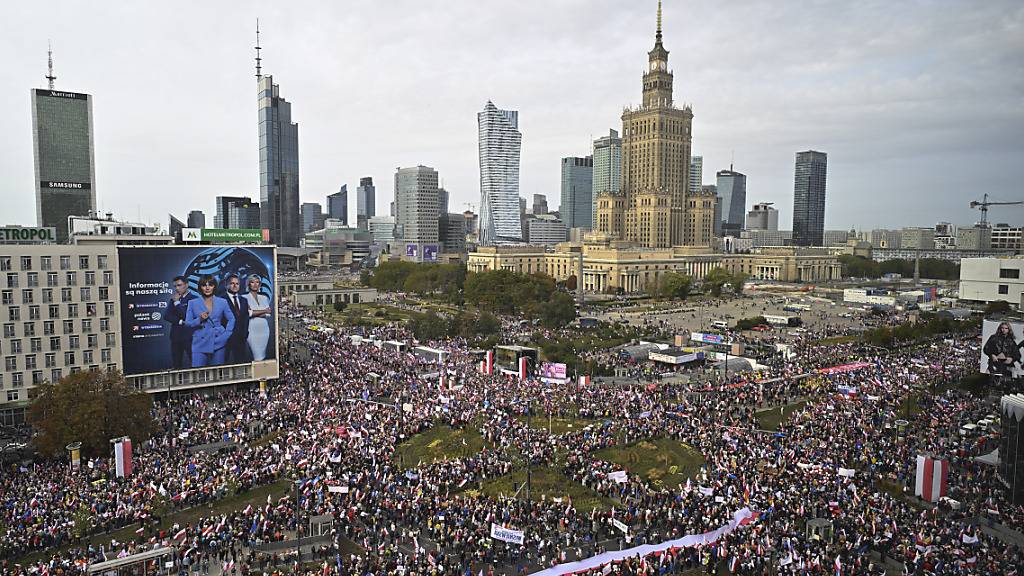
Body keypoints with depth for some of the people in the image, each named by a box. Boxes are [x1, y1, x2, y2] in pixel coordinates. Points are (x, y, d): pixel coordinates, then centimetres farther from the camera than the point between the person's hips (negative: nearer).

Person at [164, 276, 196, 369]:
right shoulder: (173, 299, 15)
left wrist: (177, 302, -8)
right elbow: (166, 316, 6)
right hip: (176, 335, 6)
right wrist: (180, 321, -7)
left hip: (189, 336, -5)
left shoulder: (194, 299, -4)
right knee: (176, 365, 5)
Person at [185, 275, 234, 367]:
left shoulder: (222, 302, 8)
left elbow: (231, 319, 13)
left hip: (218, 343, 1)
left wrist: (226, 335, 1)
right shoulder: (193, 303, 7)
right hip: (200, 344, -1)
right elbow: (187, 323, 6)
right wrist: (199, 320, -12)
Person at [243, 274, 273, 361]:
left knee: (263, 356, 5)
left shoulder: (264, 298, 14)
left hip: (264, 329, 4)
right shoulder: (245, 298, 2)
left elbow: (268, 314, 6)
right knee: (258, 357, -10)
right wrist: (264, 311, -6)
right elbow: (248, 313, -11)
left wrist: (255, 313, -9)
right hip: (252, 330, -4)